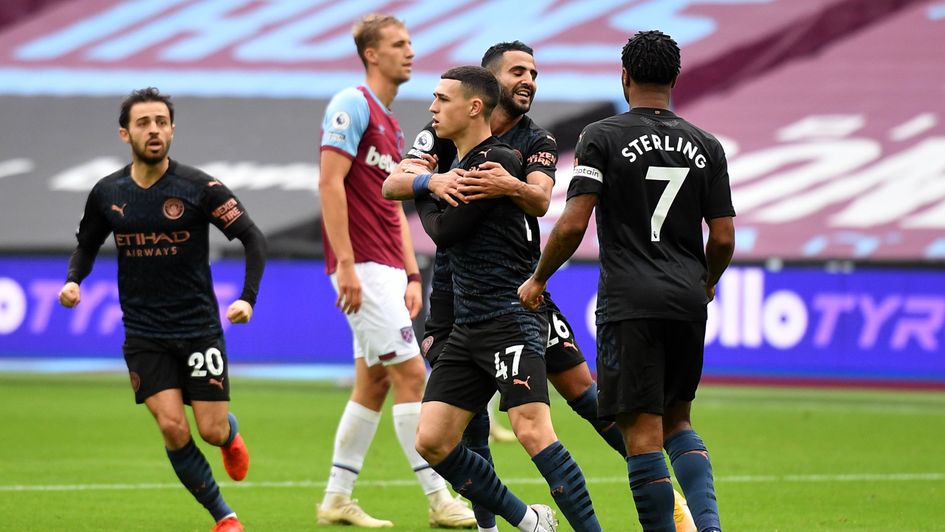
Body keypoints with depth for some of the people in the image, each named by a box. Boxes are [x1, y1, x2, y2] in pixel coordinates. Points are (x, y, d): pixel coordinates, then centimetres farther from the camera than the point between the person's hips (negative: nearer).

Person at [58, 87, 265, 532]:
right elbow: (87, 245, 16)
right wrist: (73, 279, -5)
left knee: (211, 430, -2)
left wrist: (247, 298, -20)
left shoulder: (198, 188, -10)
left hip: (199, 326, -2)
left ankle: (232, 434, 38)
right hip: (143, 334, 2)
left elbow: (252, 237, -7)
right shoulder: (107, 194, 0)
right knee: (173, 429, -13)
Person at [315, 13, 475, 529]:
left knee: (373, 382, 9)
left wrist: (411, 275, 17)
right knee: (410, 373, -11)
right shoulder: (352, 105, -9)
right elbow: (330, 183, -16)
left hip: (387, 269, 10)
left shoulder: (390, 124, 20)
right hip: (362, 267, -10)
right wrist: (346, 264, -21)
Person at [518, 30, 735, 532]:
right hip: (689, 303, 5)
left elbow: (572, 225, -9)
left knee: (643, 431, -3)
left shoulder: (602, 137, -4)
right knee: (677, 420, 18)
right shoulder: (705, 146, 8)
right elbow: (724, 238, 8)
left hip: (630, 303, -5)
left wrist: (537, 280, 6)